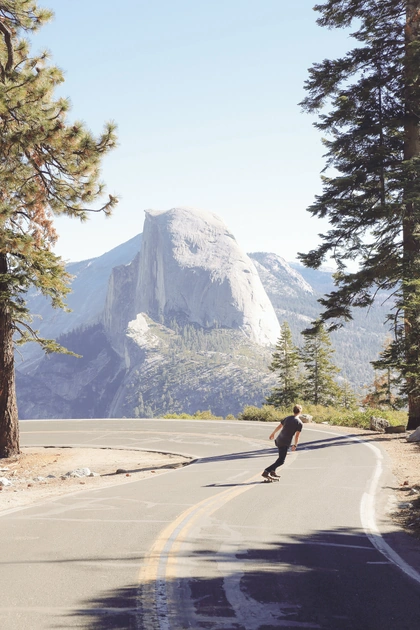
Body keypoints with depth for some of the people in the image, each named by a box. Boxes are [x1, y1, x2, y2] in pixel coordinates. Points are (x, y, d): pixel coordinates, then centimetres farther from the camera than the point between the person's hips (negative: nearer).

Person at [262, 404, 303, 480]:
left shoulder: (287, 418, 9)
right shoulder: (299, 423, -9)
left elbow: (279, 426, 20)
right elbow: (297, 435, -10)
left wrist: (273, 434, 34)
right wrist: (295, 445, 3)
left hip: (278, 440, 7)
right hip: (285, 443, -7)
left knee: (281, 457, 27)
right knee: (281, 461, -4)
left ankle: (273, 471, 20)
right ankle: (266, 471, -17)